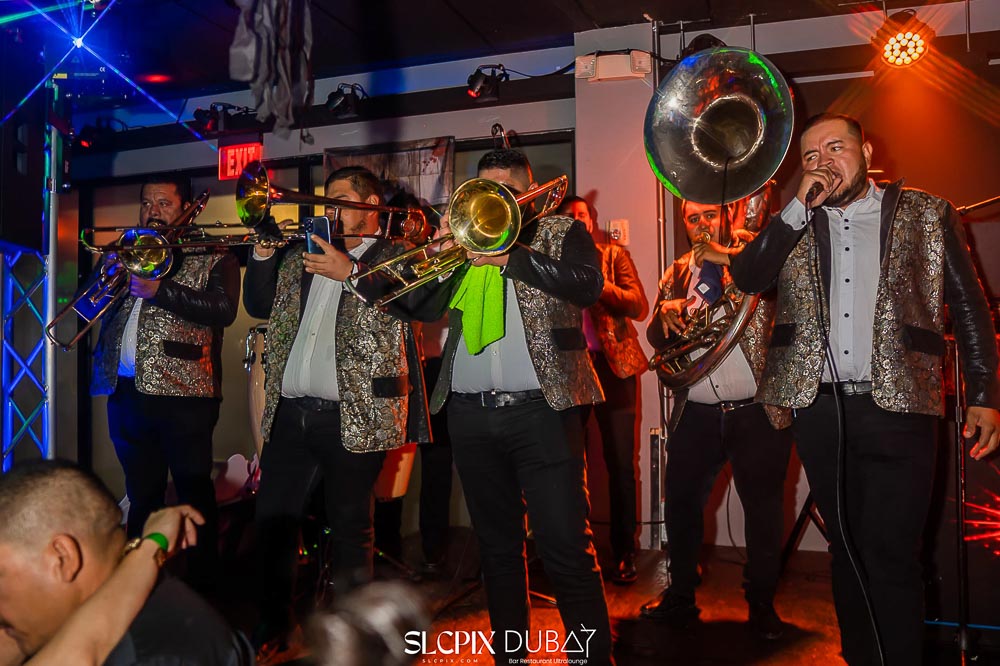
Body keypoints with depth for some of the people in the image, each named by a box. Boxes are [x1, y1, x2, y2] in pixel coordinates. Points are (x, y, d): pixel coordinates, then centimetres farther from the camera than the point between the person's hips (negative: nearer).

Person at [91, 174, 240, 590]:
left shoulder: (213, 258, 3)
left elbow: (225, 310, -13)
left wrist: (160, 290, -19)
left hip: (182, 395, -5)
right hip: (125, 391, 6)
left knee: (195, 497, -2)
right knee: (141, 496, 16)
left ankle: (202, 586, 10)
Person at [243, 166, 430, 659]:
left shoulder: (395, 258, 4)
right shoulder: (299, 256, 18)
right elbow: (259, 306, 17)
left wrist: (351, 272, -18)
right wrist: (262, 254, 3)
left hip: (353, 415, -5)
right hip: (289, 412, 5)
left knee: (350, 527, 6)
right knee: (273, 519, 11)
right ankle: (272, 627, 29)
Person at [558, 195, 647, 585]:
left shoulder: (614, 255, 11)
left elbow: (639, 306, -3)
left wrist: (599, 284, -16)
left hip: (611, 364, -1)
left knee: (620, 463, -2)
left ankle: (624, 554, 10)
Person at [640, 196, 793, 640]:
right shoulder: (677, 274, 12)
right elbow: (658, 340, 9)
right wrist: (666, 312, -12)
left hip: (758, 412, -3)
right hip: (695, 415, 3)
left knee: (764, 511, 7)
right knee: (681, 506, 9)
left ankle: (762, 605, 26)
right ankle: (680, 597, 28)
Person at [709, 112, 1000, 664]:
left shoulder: (927, 215, 7)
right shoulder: (793, 223, 12)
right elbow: (747, 279, -5)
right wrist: (801, 207, -8)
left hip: (896, 406, -2)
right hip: (819, 408, 3)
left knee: (889, 553, -5)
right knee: (847, 548, 13)